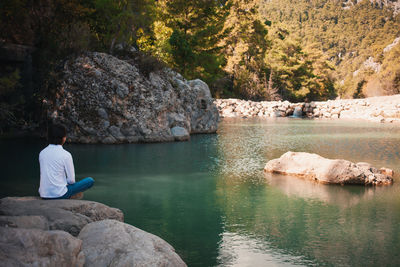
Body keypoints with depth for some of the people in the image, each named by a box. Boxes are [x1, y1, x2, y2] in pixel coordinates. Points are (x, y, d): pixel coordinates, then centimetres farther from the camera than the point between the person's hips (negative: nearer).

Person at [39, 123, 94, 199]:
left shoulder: (42, 153, 5)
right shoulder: (66, 155, -11)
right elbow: (71, 180, -7)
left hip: (44, 195, 6)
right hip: (59, 195, -6)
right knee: (90, 180, 5)